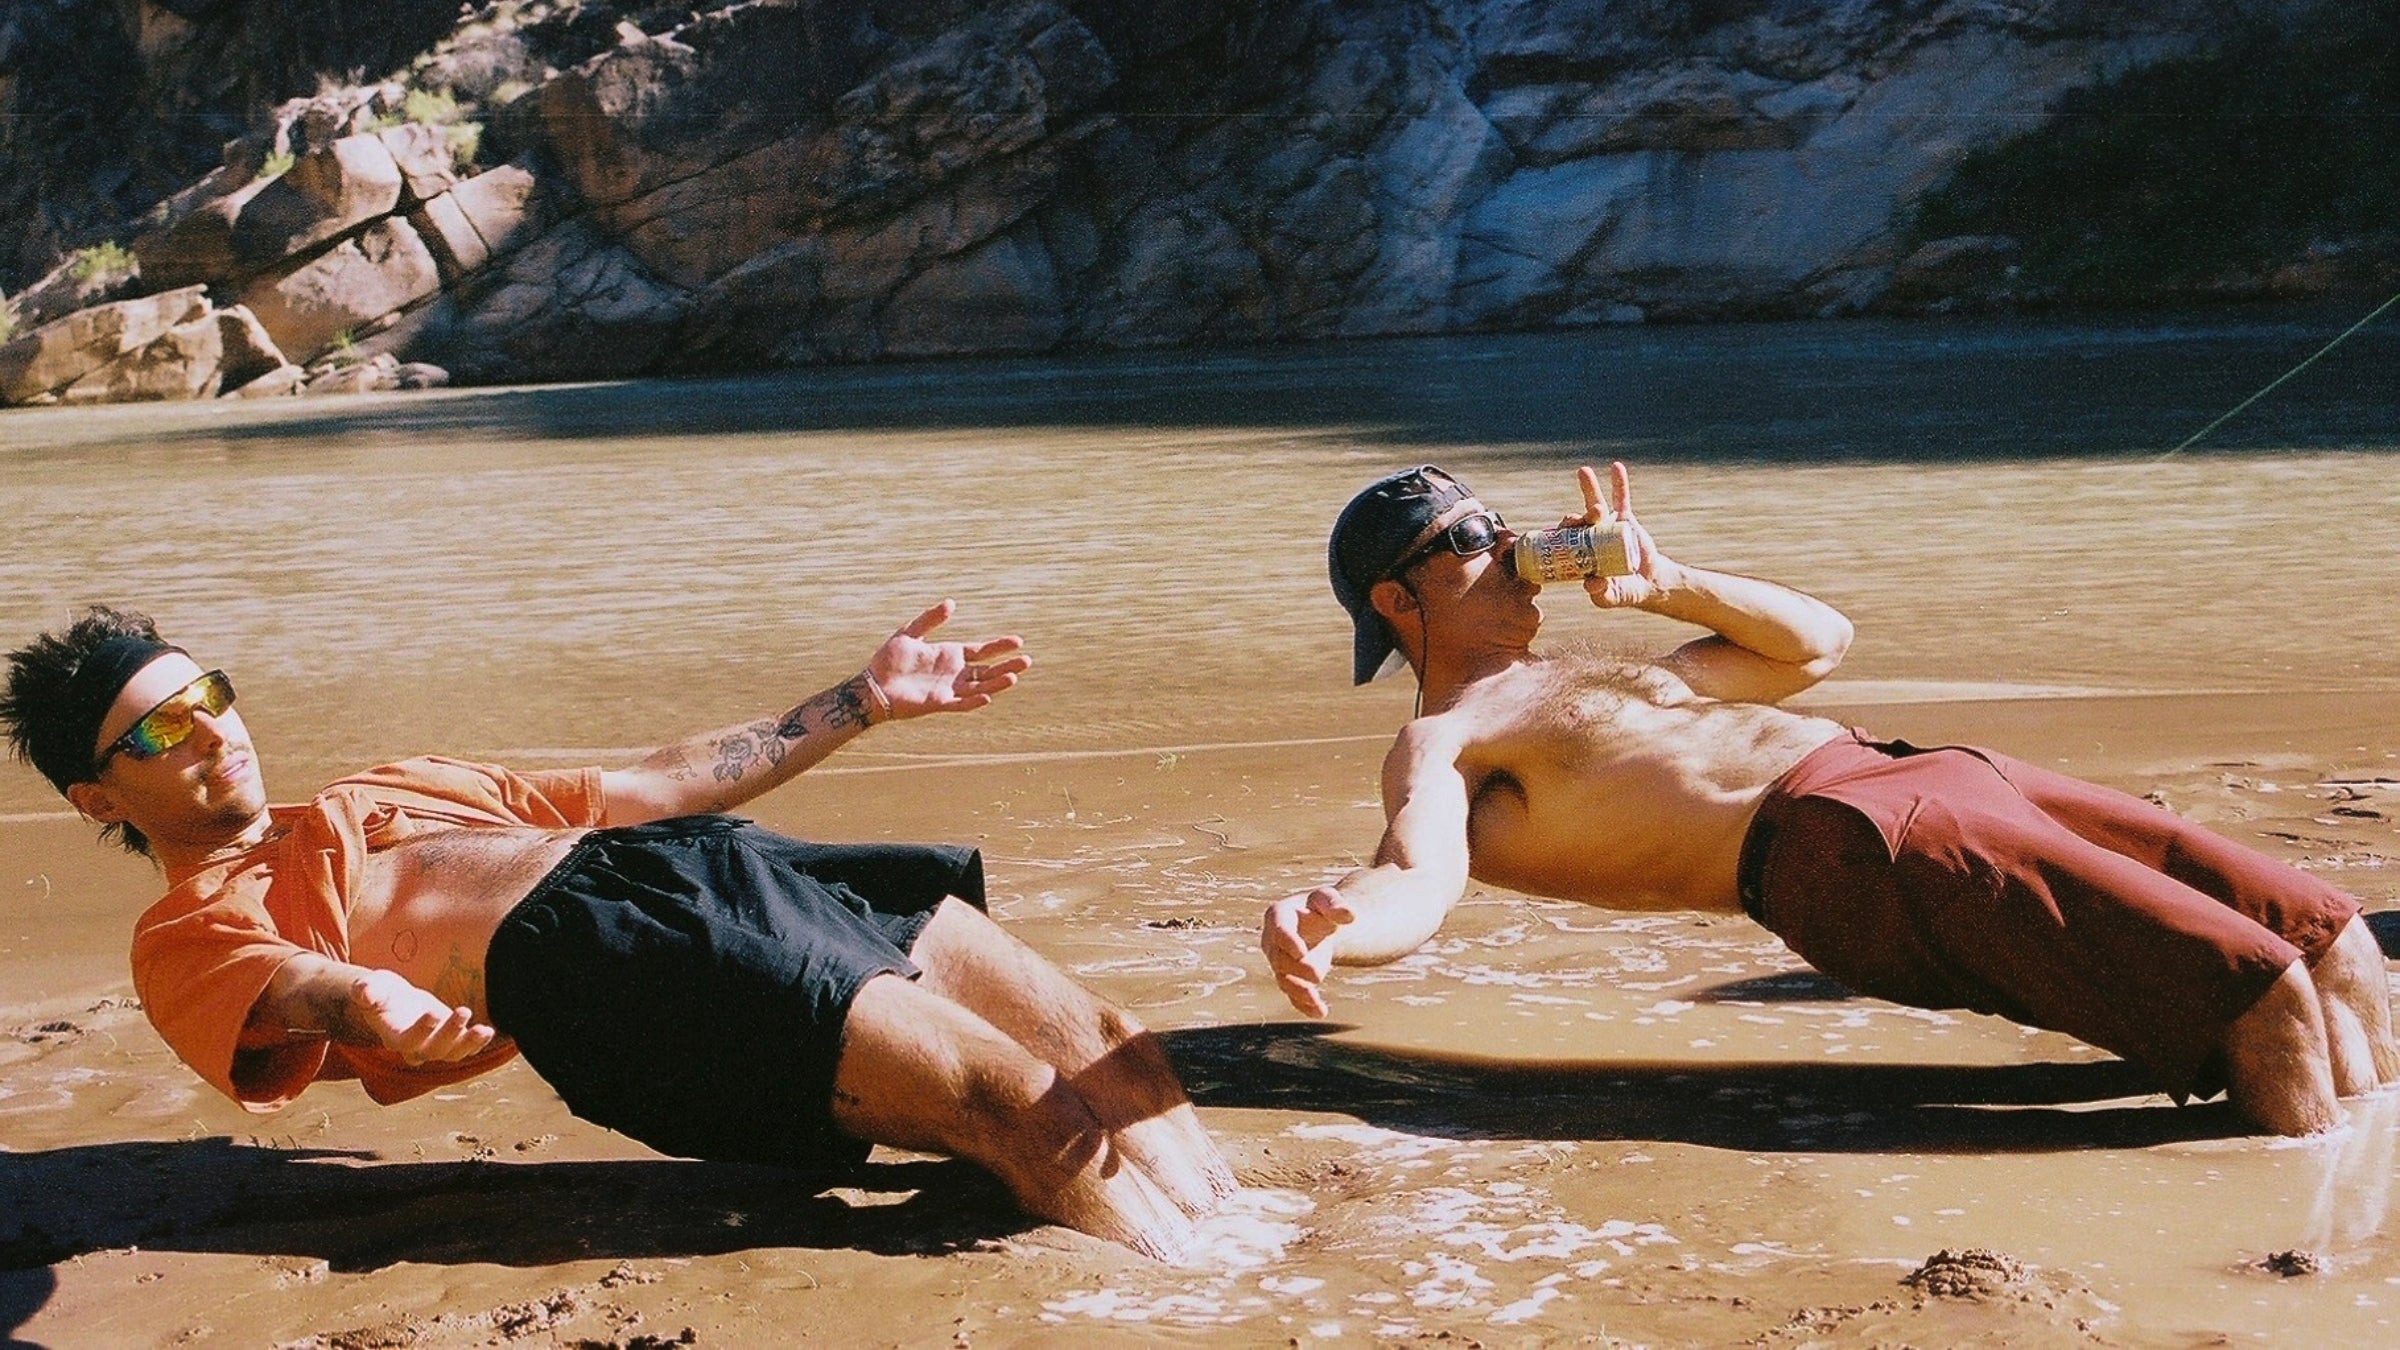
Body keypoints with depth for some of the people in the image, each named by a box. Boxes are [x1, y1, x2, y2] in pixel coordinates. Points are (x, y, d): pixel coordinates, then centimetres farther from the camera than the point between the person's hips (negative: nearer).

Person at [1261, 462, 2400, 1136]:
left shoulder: (1600, 678, 33)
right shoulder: (1442, 745, 6)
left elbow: (1818, 639, 39)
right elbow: (1417, 882, -18)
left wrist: (1667, 584, 24)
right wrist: (1323, 927, -42)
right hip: (1850, 844, -10)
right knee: (2266, 992, -22)